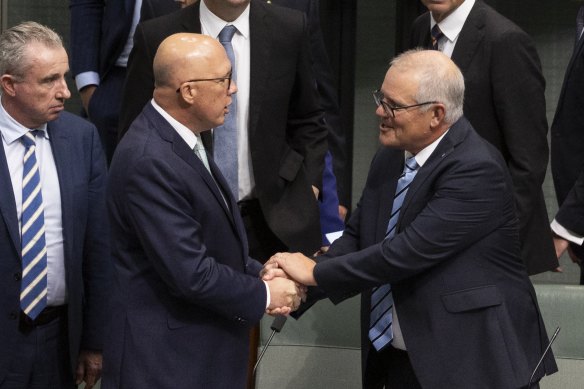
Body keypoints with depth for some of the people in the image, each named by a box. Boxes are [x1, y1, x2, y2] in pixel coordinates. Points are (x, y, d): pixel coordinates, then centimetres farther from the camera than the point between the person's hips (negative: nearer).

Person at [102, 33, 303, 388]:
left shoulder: (181, 138, 5)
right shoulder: (149, 162, -24)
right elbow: (191, 274, -24)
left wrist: (260, 273, 1)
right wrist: (264, 295, -11)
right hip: (166, 359, -9)